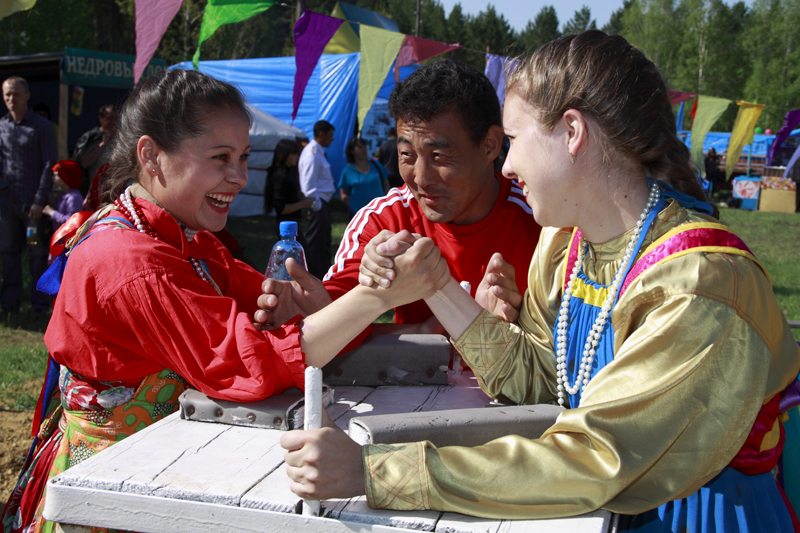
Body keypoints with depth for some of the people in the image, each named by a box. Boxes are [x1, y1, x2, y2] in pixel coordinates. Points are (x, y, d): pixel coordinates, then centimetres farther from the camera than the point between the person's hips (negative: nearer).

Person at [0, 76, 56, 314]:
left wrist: (40, 201, -11)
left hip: (32, 201, -4)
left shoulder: (42, 127, -1)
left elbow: (49, 165, -5)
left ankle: (40, 303, 10)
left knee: (38, 253, 2)